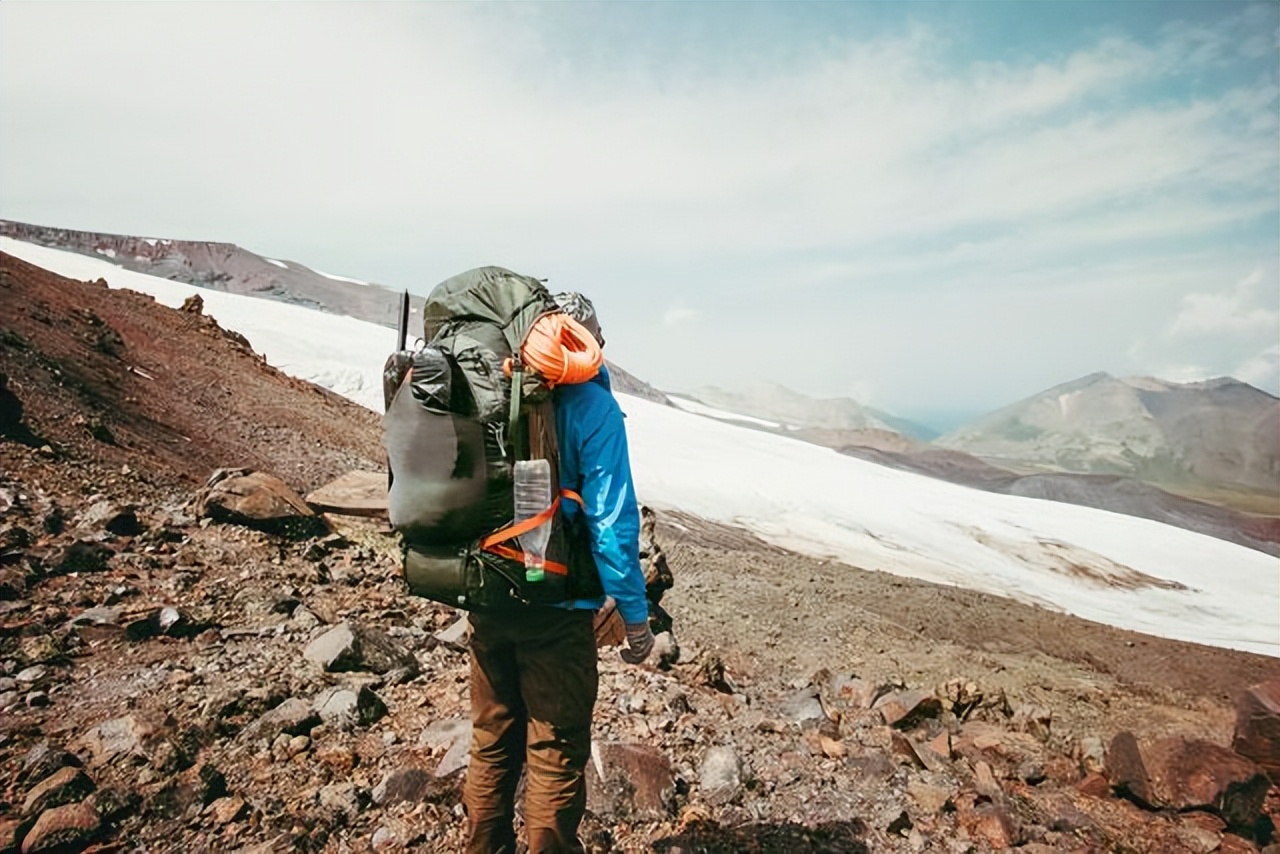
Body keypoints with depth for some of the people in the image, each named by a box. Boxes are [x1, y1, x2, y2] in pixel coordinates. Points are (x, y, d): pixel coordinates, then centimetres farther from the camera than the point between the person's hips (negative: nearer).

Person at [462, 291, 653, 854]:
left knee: (491, 744, 22)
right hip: (555, 609, -6)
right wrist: (635, 615, -8)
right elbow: (612, 520, -18)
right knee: (556, 755, 12)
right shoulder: (591, 406, -15)